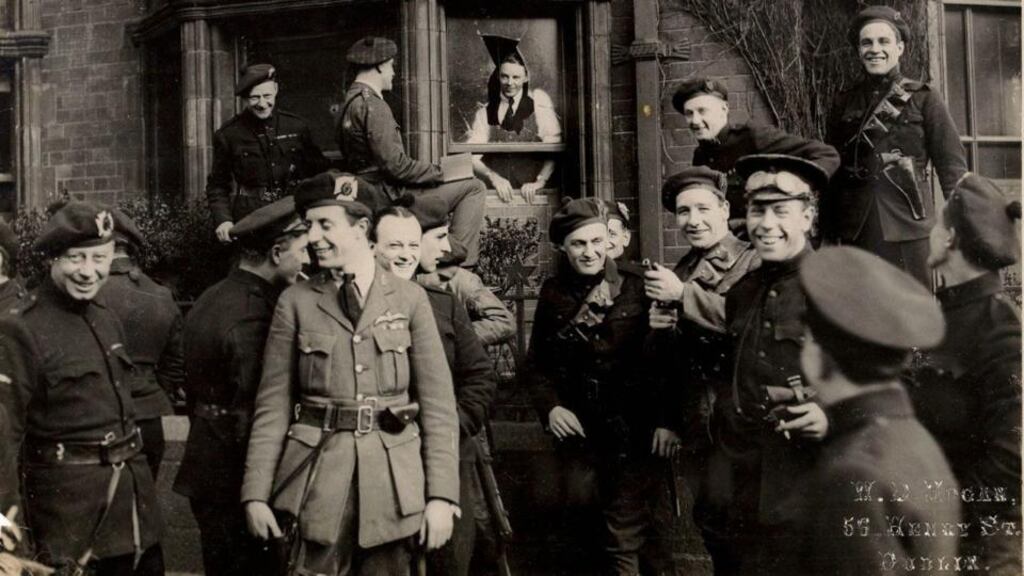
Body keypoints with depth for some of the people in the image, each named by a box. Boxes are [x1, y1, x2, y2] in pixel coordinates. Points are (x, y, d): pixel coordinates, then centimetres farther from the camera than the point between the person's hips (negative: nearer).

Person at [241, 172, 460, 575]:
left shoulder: (410, 299, 2)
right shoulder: (295, 302, 4)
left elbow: (438, 403, 0)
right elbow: (273, 404, 3)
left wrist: (441, 495, -6)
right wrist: (256, 494, -2)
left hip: (394, 479, 0)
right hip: (319, 476, 0)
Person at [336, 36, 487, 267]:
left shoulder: (350, 102, 14)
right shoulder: (373, 105, -18)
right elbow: (395, 164, -23)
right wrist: (439, 172, -11)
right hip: (387, 195, -10)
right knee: (473, 188, -7)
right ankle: (460, 263, -10)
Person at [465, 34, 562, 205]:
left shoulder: (539, 102, 7)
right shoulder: (484, 112, 12)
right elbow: (471, 157, 1)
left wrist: (539, 182, -17)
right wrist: (493, 177, -17)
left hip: (530, 192, -2)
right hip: (496, 192, 2)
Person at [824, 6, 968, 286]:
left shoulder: (923, 99, 2)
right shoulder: (845, 103, 11)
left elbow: (952, 165, 0)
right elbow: (832, 168, 13)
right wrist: (828, 232, 9)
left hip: (909, 229, -2)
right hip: (856, 231, 3)